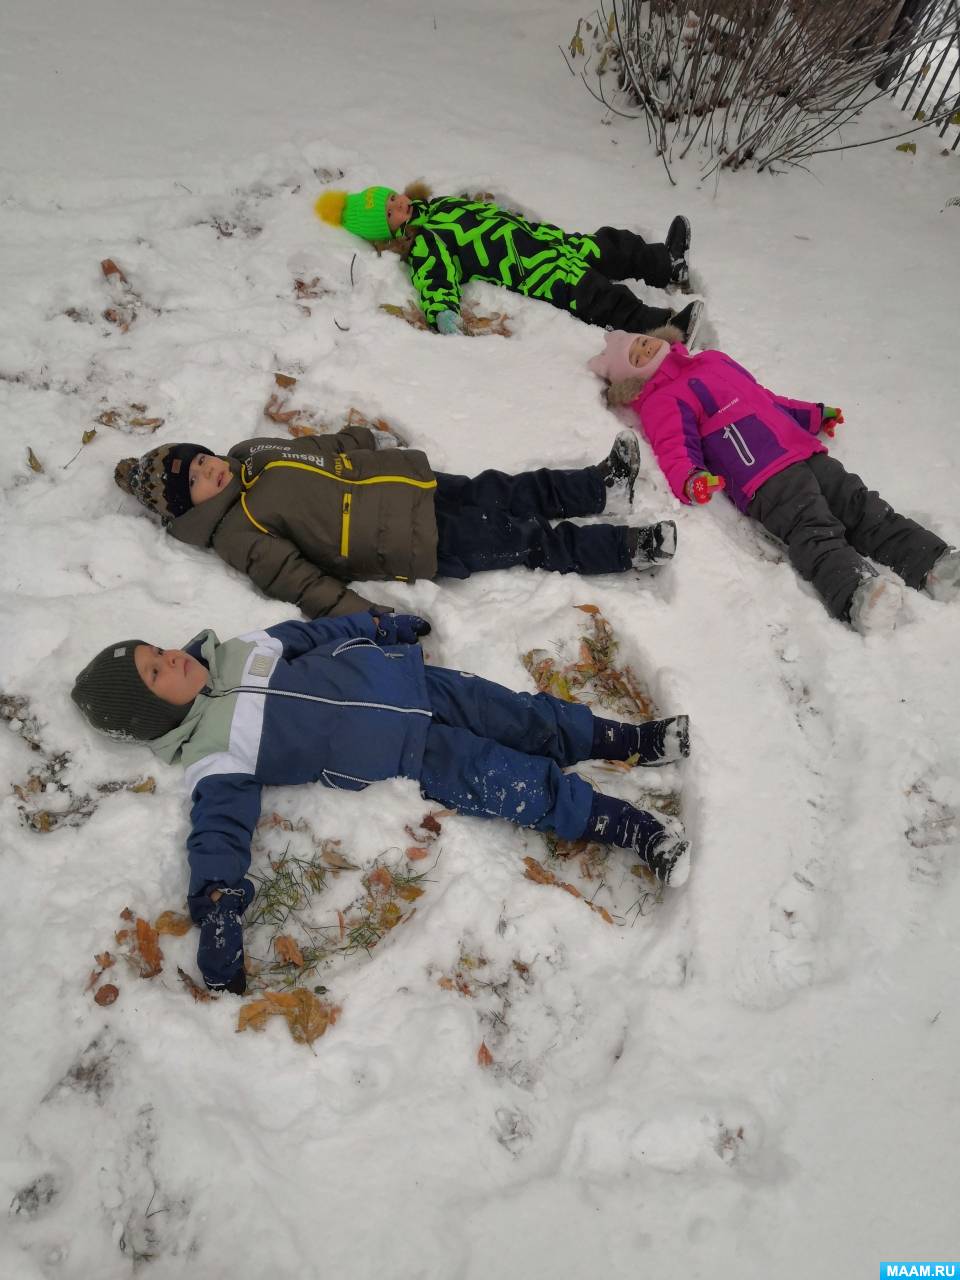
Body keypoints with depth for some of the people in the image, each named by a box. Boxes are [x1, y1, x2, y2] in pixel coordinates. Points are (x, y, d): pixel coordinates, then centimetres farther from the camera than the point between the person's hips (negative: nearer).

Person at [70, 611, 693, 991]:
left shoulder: (235, 654, 7)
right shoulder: (215, 761, -11)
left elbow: (312, 633, 15)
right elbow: (219, 831, -19)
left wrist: (387, 626, 21)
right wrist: (218, 911, -36)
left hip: (394, 674, 6)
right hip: (397, 749, -6)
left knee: (518, 715, 1)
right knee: (510, 781, -13)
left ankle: (631, 740, 14)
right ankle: (626, 824, -2)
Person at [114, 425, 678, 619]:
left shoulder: (251, 454, 13)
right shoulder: (239, 532, -10)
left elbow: (324, 447, 26)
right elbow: (301, 581, -20)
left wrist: (371, 439, 28)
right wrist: (362, 616, -30)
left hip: (406, 481, 8)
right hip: (414, 543, -8)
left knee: (502, 491, 6)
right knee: (517, 538, -8)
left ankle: (600, 484, 19)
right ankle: (627, 549, -2)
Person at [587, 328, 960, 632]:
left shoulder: (714, 360, 31)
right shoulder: (661, 402, 6)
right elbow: (675, 450, -9)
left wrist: (815, 415, 43)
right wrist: (691, 481, -32)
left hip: (808, 453, 8)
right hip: (764, 480, -8)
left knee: (866, 510, -5)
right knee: (815, 531, -29)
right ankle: (855, 593, -48)